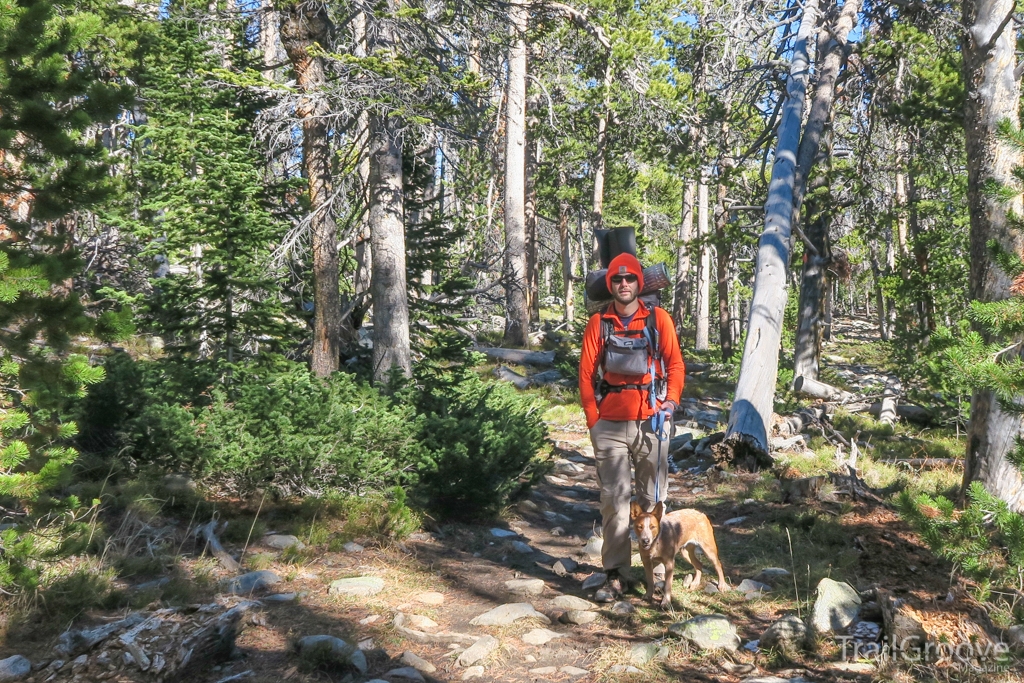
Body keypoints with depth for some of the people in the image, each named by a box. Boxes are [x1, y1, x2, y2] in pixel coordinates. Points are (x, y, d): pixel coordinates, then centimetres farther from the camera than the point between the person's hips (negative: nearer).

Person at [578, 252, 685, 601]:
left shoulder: (658, 318, 5)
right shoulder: (598, 323, 6)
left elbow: (675, 364, 5)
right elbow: (586, 373, 5)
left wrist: (671, 400, -9)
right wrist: (593, 420, -1)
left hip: (651, 421, 0)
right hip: (610, 424, 1)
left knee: (653, 499, 5)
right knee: (613, 499, 2)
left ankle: (657, 570, 14)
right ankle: (616, 574, 8)